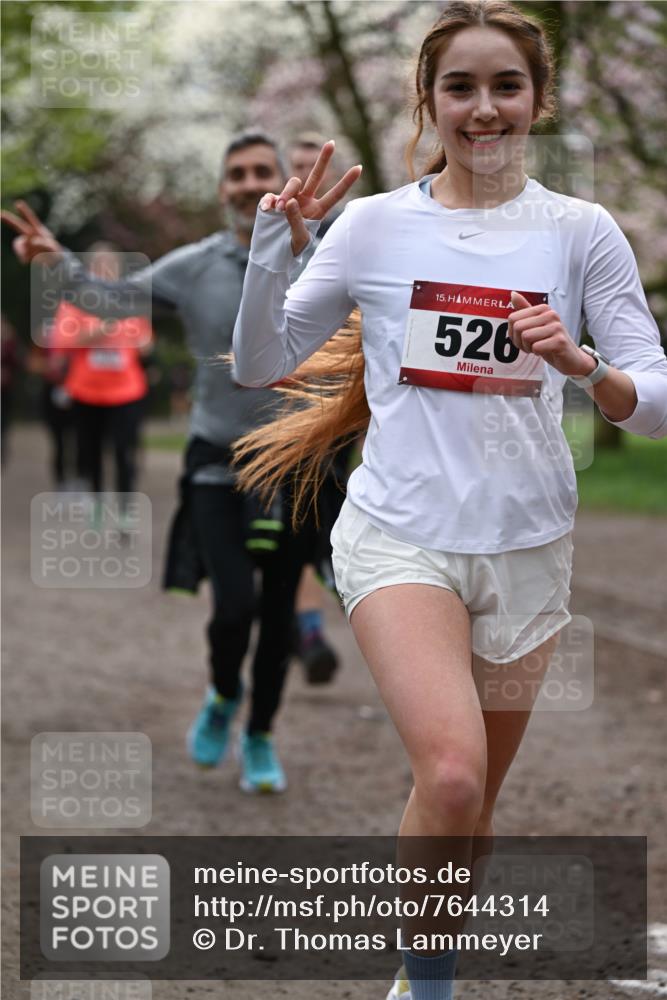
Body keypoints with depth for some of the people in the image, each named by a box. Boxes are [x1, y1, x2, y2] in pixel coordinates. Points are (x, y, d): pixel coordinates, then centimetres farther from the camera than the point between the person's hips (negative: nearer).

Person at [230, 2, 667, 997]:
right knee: (451, 774, -24)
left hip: (526, 549, 2)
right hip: (400, 534, -2)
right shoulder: (375, 224, 1)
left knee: (471, 804, 14)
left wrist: (581, 365, -23)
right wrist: (273, 251, -9)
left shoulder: (582, 232, 0)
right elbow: (261, 364, 7)